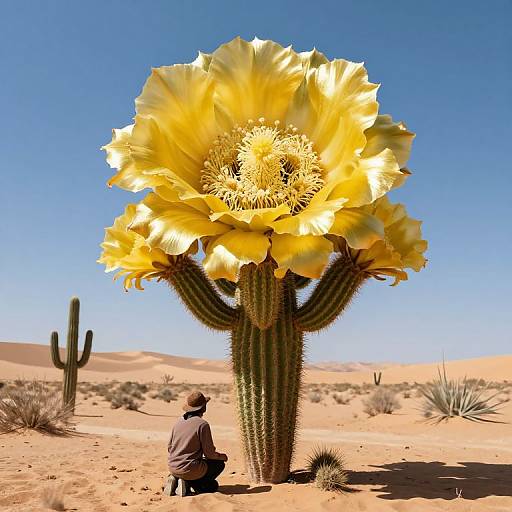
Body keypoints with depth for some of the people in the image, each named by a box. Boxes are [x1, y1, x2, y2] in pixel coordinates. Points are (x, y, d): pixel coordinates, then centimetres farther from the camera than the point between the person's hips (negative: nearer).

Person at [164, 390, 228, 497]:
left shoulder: (179, 422, 6)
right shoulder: (202, 424, -14)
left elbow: (169, 448, 12)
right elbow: (209, 453, -10)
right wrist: (222, 456, 11)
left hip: (172, 468, 7)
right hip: (190, 469, -7)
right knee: (219, 463, 16)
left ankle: (176, 480, 5)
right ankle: (188, 483, -2)